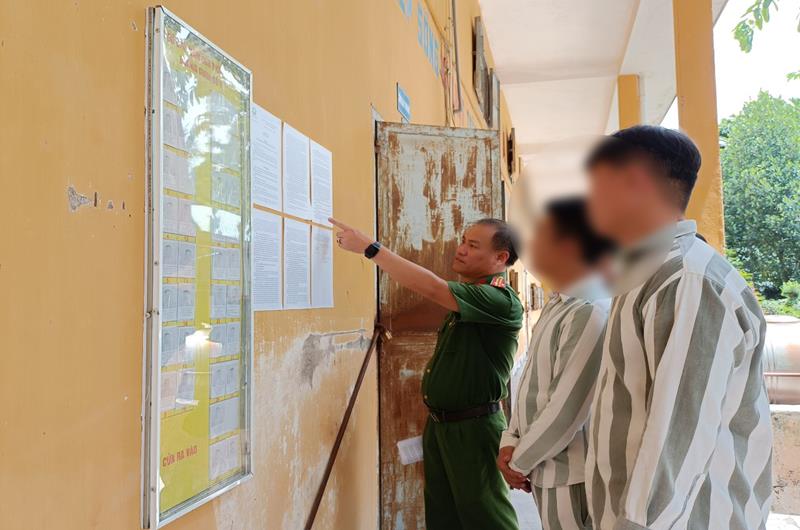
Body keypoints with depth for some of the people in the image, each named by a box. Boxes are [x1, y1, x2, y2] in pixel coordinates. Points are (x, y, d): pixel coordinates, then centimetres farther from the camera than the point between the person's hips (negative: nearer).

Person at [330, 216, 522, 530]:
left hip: (474, 429, -9)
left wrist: (369, 247, -29)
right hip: (438, 424, 9)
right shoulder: (466, 295, 11)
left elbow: (432, 288, -31)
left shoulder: (501, 300, -19)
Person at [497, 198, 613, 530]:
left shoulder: (593, 314, -24)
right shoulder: (556, 306, 8)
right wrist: (510, 441, 0)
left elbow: (566, 412, -24)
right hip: (547, 472, 8)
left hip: (569, 478, -8)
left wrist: (520, 461, -12)